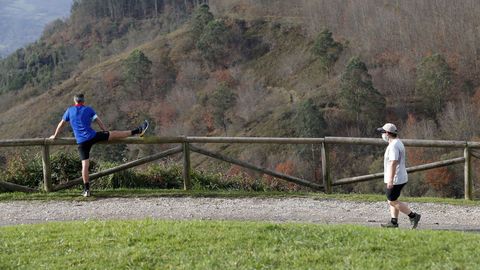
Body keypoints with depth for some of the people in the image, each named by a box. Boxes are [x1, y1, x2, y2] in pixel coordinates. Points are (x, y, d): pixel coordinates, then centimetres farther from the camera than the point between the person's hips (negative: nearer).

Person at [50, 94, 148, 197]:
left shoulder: (70, 111, 11)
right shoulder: (88, 109, 8)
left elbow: (61, 124, 19)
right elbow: (99, 122, 11)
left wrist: (55, 136, 32)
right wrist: (107, 133, 19)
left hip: (81, 142, 1)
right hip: (93, 136, -1)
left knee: (85, 165, -1)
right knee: (114, 134, 9)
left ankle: (86, 189, -3)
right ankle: (138, 131, 15)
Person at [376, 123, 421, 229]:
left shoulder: (393, 146, -20)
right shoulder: (398, 143, 13)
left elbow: (393, 163, -27)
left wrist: (390, 180, -28)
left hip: (395, 179, -10)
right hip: (400, 178, 10)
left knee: (392, 202, -3)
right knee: (392, 200, 15)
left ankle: (413, 216, -3)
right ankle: (393, 222, 15)